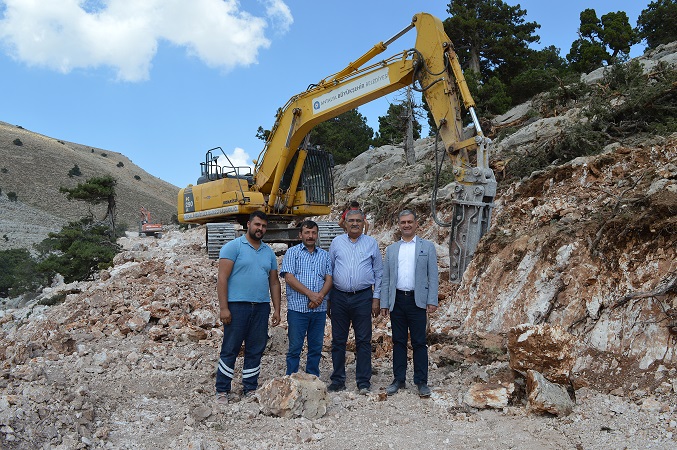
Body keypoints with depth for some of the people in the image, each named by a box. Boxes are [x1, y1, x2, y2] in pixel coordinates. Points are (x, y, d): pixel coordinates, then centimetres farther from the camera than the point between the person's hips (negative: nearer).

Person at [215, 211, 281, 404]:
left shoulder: (269, 252, 15)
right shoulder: (233, 247, -2)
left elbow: (274, 282, 17)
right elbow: (222, 278, -8)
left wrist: (277, 309, 10)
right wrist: (223, 307, -15)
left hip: (261, 307, 5)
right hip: (237, 306, -5)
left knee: (256, 351, 9)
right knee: (230, 350, 1)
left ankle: (250, 390, 20)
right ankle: (222, 391, 12)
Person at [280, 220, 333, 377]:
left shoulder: (324, 255, 14)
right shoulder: (292, 252, 3)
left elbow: (329, 279, 6)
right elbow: (289, 277, -7)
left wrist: (320, 296, -12)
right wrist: (310, 294, -15)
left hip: (319, 309, 3)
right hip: (297, 308, -3)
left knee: (316, 347, 9)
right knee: (295, 347, 1)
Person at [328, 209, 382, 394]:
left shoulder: (371, 243, 7)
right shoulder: (337, 242, 9)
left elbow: (379, 273, 9)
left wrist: (376, 298, 1)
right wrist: (327, 299, 6)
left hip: (363, 297, -1)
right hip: (339, 297, 1)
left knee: (364, 341, 2)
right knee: (338, 340, 6)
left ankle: (364, 382, 11)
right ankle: (338, 380, 17)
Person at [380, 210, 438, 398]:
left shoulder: (427, 247, 5)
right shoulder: (391, 249, 12)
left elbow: (433, 276, 1)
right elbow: (386, 279, 10)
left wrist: (432, 301, -7)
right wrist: (384, 303, 4)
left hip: (417, 301, -2)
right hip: (396, 301, 3)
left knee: (419, 343, 1)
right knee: (398, 342, 9)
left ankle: (421, 382, 10)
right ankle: (399, 379, 19)